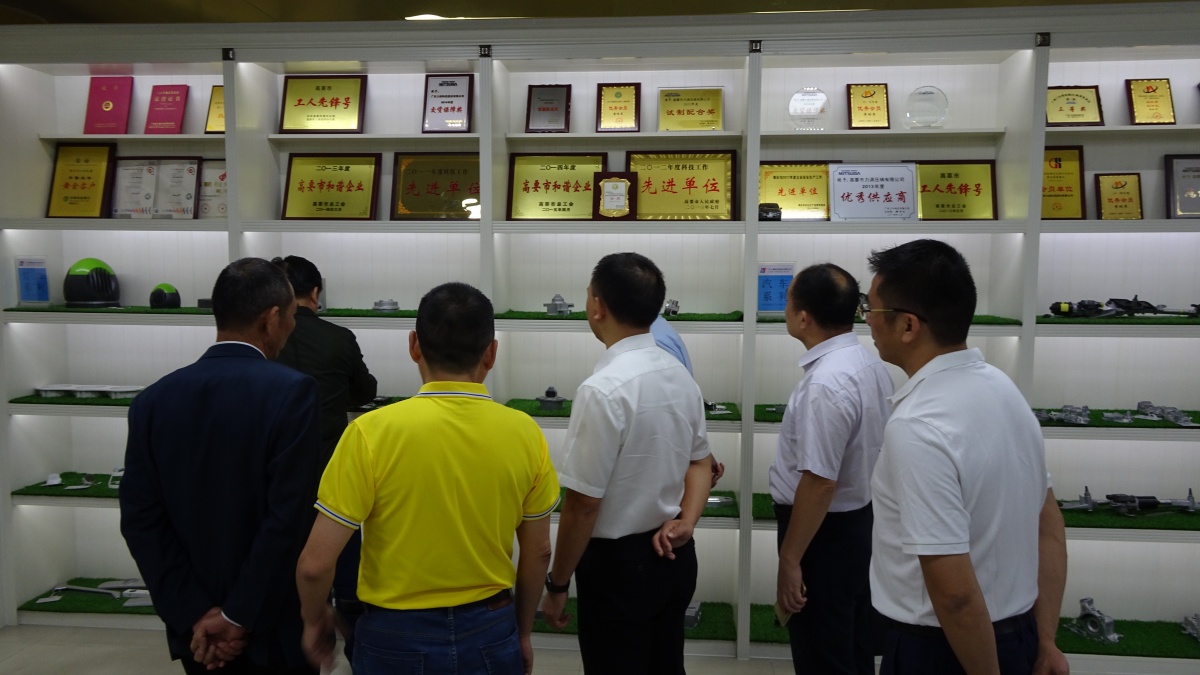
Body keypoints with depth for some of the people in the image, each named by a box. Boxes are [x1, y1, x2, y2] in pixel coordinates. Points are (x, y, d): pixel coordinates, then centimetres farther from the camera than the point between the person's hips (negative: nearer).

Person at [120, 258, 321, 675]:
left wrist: (194, 615, -6)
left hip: (196, 629, 5)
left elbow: (140, 520, -5)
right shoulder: (292, 392, -18)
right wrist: (239, 618, -14)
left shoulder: (154, 400, -2)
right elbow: (288, 519, -23)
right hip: (271, 627, -4)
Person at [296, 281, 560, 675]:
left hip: (396, 637, -1)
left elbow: (315, 563, -15)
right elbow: (537, 552, 1)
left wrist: (314, 621, 6)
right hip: (489, 633, 2)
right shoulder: (524, 433, -10)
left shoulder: (373, 431, -18)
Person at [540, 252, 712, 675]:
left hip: (618, 565, -7)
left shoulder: (604, 389, -25)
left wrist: (558, 584, -10)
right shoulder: (680, 375, 1)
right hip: (673, 557, 8)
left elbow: (583, 503, -21)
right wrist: (685, 523, -2)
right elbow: (699, 461, 11)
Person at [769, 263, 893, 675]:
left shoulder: (825, 383, -27)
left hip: (826, 531, -9)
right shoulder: (870, 363, 2)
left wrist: (789, 560, -19)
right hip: (862, 519, 9)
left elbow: (819, 483, -27)